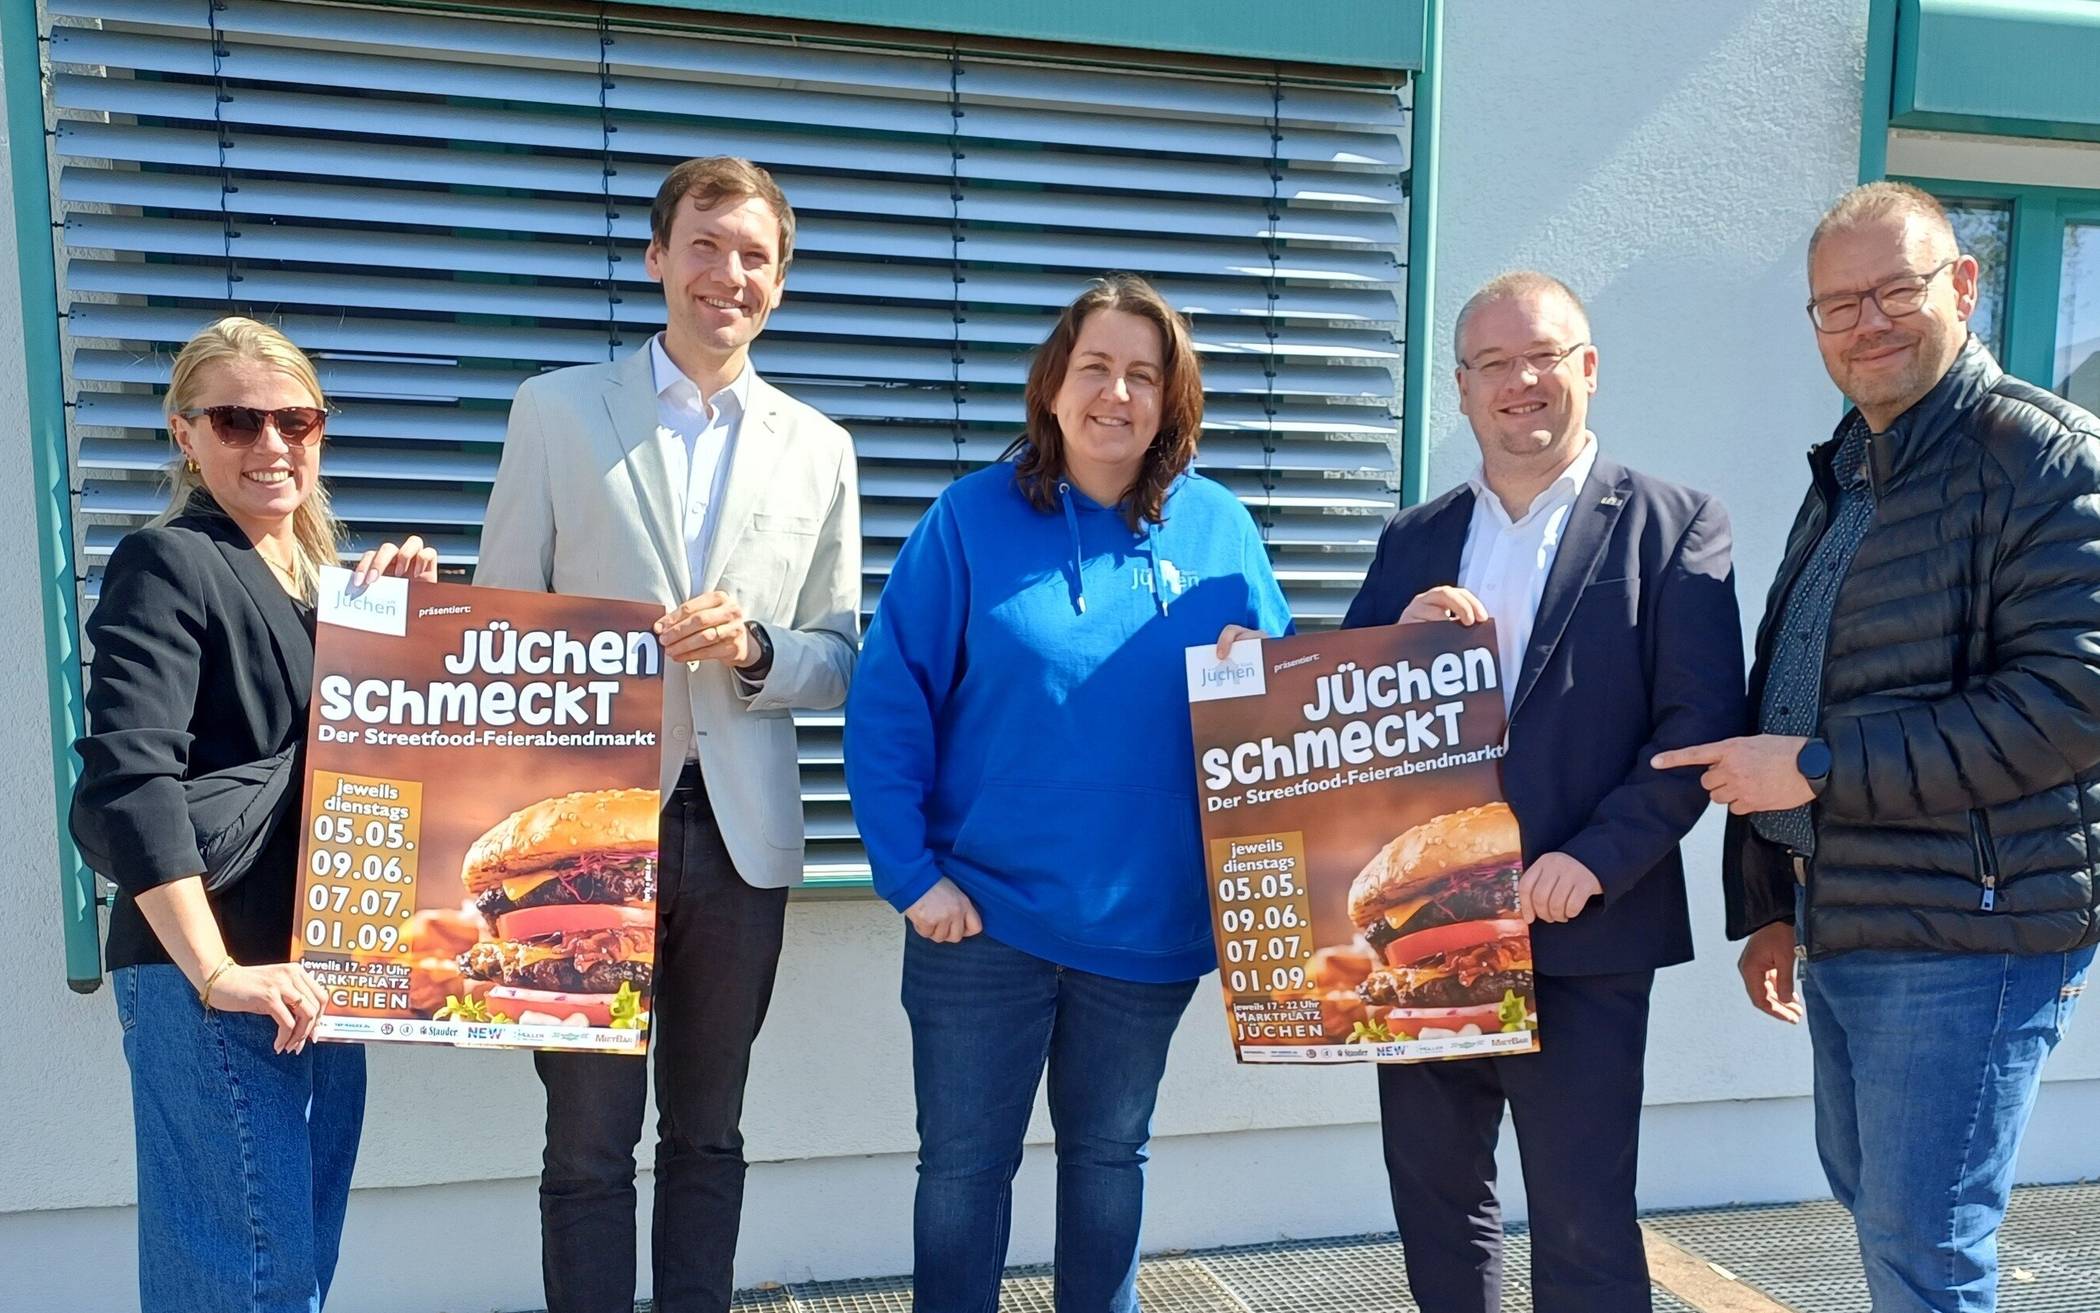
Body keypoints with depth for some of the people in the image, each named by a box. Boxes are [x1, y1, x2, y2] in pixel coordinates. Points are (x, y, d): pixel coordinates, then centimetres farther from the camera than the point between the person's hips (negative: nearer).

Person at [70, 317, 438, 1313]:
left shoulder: (319, 576, 15)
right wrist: (216, 972, -23)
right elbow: (127, 779, -20)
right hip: (209, 974, -8)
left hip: (314, 968, 8)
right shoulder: (168, 565, -8)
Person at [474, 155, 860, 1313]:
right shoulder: (557, 410, 2)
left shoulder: (820, 449, 7)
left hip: (741, 834, 2)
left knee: (708, 1134, 15)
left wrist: (754, 650, -14)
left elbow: (838, 657, 6)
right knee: (588, 1141, 8)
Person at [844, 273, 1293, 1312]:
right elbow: (888, 705, -9)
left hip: (1147, 918, 2)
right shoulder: (973, 517, -7)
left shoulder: (1218, 528, 0)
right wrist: (911, 873, -14)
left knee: (1110, 1152, 21)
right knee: (964, 1163, 13)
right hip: (984, 915, -2)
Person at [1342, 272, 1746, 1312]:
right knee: (1433, 1201, 17)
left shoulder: (1673, 525, -1)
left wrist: (1595, 859, -17)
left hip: (1580, 941, -4)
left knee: (1582, 1226, 5)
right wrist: (1400, 636, -11)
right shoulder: (1413, 541, 11)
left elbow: (1700, 724, -8)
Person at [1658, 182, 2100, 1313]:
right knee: (1866, 1189, 21)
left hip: (1968, 935, -8)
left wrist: (1819, 769, -19)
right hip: (1842, 926, 8)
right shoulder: (1842, 477, 14)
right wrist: (1768, 905, 16)